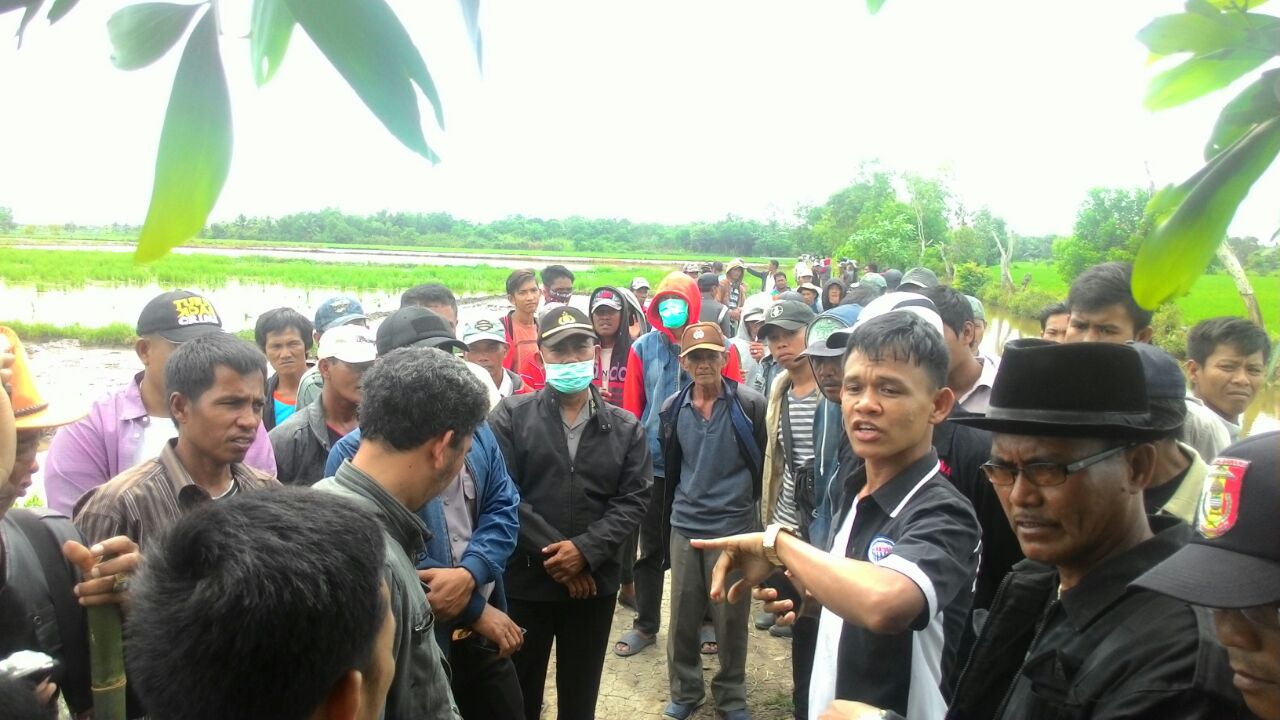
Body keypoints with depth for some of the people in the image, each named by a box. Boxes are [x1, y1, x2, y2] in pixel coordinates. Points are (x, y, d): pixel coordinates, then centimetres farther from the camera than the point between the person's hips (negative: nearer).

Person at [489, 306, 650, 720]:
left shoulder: (625, 428, 5)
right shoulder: (511, 416, -3)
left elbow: (633, 500, -2)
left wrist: (585, 550, -16)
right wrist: (552, 552, -16)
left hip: (594, 584, 2)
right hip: (524, 582, -2)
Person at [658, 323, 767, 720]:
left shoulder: (750, 404, -10)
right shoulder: (672, 409, 2)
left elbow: (766, 464, -3)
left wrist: (752, 507, 1)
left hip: (734, 526, -3)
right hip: (684, 526, 3)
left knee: (731, 619, 9)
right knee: (682, 616, 12)